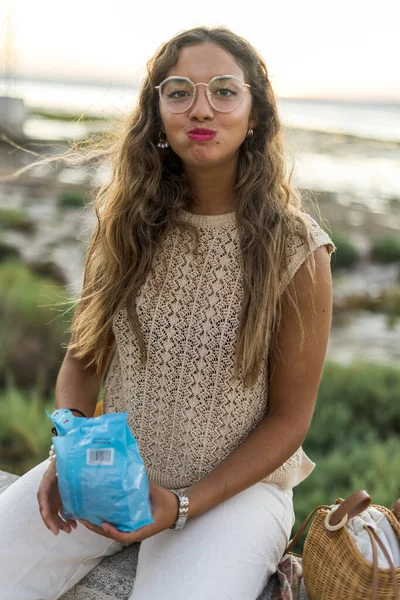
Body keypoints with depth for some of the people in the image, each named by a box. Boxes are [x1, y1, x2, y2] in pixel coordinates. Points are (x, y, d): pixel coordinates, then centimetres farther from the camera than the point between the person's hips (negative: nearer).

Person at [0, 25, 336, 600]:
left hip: (235, 484, -2)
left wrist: (181, 505, -16)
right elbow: (84, 356, 5)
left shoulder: (295, 248, -14)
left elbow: (289, 417, -8)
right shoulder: (127, 222, -4)